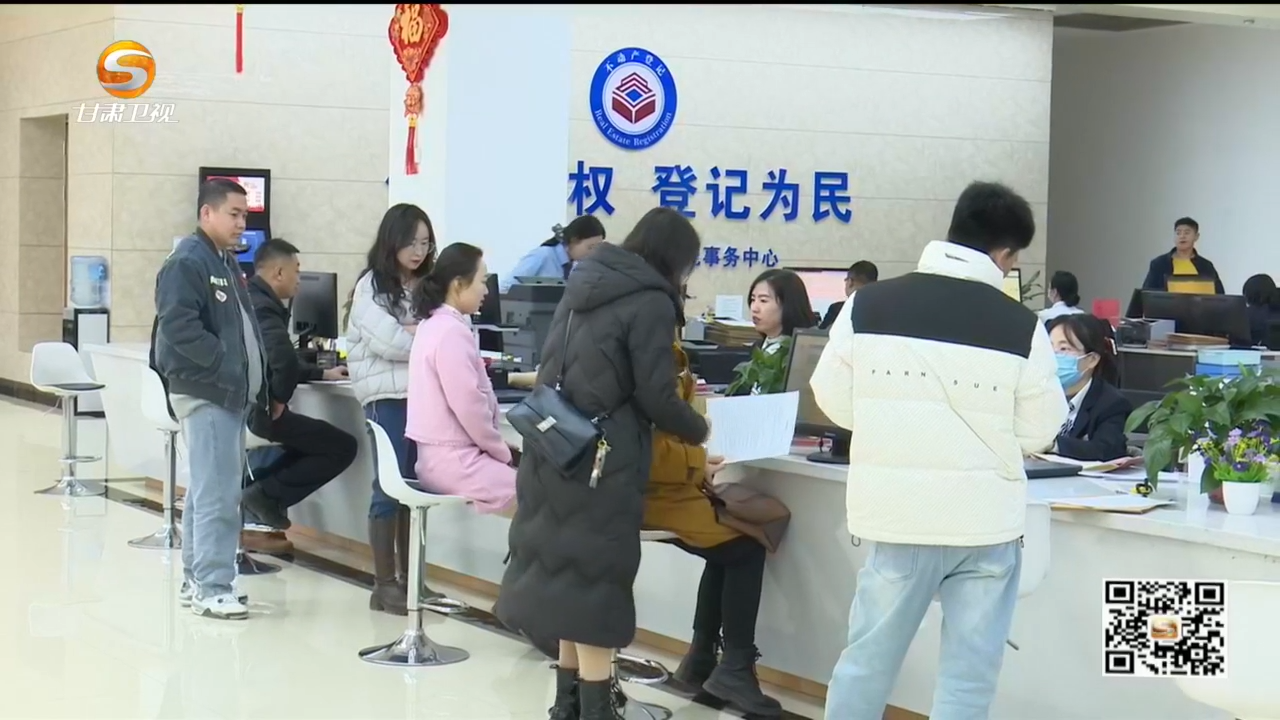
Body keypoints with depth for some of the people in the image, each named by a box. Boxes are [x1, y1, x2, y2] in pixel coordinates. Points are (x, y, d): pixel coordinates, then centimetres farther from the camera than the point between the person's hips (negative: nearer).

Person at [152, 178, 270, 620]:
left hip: (232, 394, 10)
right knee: (218, 494, -11)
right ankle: (212, 588, -9)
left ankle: (196, 579, 21)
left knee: (207, 491, 14)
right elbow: (179, 328, -22)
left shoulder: (227, 264, 18)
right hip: (205, 393, -10)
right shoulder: (187, 264, -12)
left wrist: (253, 383, 11)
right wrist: (225, 366, -19)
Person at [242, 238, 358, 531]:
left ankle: (256, 486, 12)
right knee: (342, 447, -2)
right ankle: (267, 494, -5)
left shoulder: (250, 299, 13)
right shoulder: (264, 308, -19)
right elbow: (283, 359, -38)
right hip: (259, 407, -10)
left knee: (316, 441, 27)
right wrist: (279, 399, -20)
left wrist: (322, 374, 24)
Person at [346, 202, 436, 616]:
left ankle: (408, 578, 16)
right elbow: (390, 342, -12)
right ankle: (384, 584, 4)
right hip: (388, 396, -5)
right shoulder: (371, 286, -1)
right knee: (389, 488, -2)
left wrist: (414, 332, -11)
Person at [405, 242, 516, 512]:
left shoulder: (434, 325, 15)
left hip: (444, 454, 10)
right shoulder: (452, 332, -16)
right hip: (454, 460, -10)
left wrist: (498, 448, 16)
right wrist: (502, 451, -6)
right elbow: (469, 406, -19)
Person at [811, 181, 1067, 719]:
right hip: (984, 519, -2)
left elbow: (834, 400, 4)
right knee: (968, 676, 7)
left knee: (867, 657, 15)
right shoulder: (1022, 326, -8)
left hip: (899, 514, 2)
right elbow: (1037, 433, -1)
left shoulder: (868, 305, -5)